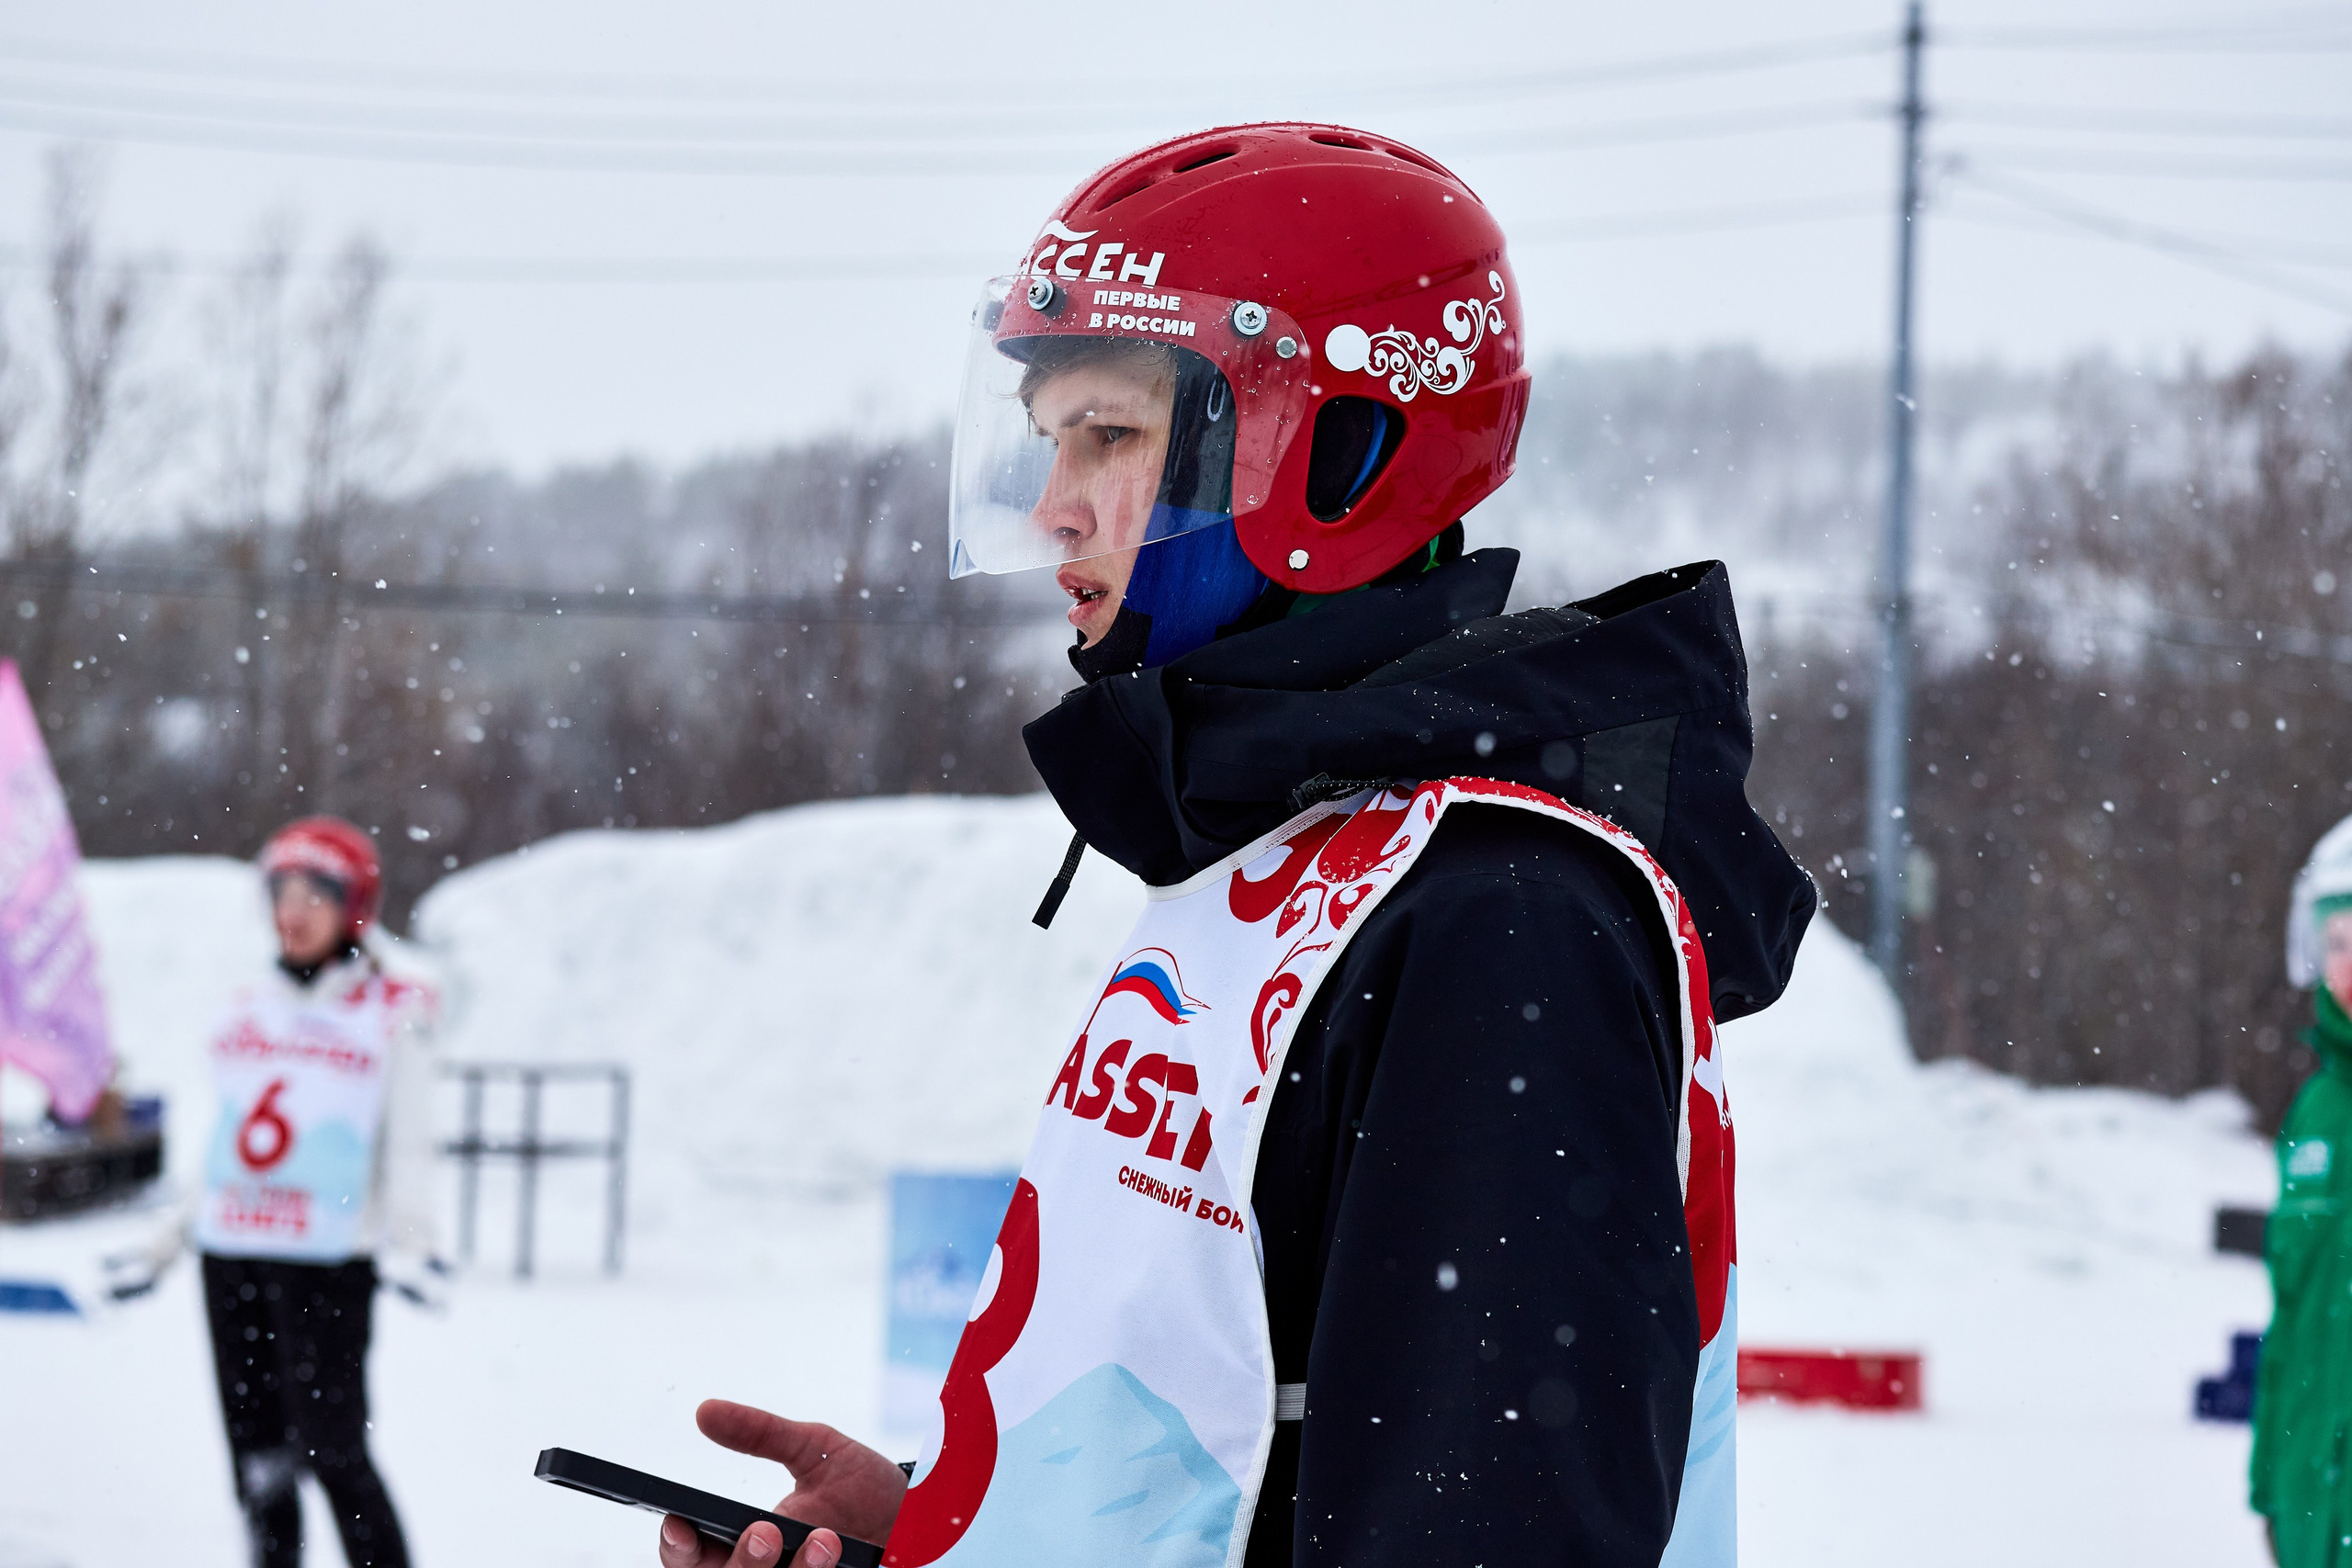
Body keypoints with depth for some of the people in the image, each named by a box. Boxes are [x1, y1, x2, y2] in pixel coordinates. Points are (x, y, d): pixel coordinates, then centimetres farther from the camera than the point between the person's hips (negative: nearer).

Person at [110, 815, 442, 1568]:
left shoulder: (391, 1015, 2)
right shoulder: (250, 1010, 15)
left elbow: (407, 1145, -1)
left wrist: (408, 1243, -16)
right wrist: (167, 1244, 21)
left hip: (328, 1261, -5)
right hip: (231, 1254, 5)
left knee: (333, 1450, -13)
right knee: (256, 1458, 4)